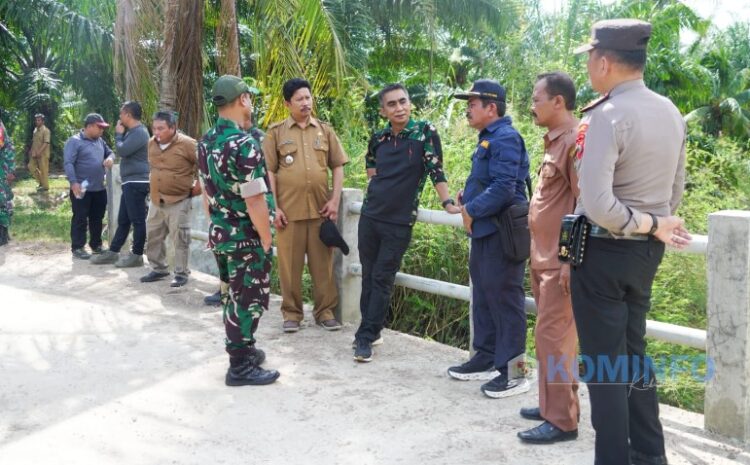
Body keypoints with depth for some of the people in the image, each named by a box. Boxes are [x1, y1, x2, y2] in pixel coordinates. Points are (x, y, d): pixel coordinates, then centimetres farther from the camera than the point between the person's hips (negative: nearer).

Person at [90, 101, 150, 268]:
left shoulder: (139, 132, -14)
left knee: (137, 220, -4)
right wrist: (120, 134, 10)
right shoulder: (132, 132, 19)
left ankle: (137, 256, 1)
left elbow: (122, 150, -21)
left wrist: (119, 134, -4)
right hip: (130, 183, 11)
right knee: (123, 220, 14)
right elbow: (122, 150, 22)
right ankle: (113, 252, 20)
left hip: (137, 182, -11)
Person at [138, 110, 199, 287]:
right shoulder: (152, 143, 5)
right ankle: (159, 269, 28)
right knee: (153, 235, 13)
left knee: (179, 239, -2)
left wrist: (199, 184, -10)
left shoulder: (186, 144, -17)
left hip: (178, 200, -7)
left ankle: (181, 273, 9)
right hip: (156, 199, 7)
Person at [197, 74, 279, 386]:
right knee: (247, 300, 2)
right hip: (246, 238, -9)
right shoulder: (243, 145, -22)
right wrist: (267, 241, -13)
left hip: (219, 234, 9)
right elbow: (255, 201, -23)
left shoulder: (206, 142, 6)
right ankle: (241, 366, 11)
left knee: (232, 296, 20)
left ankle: (241, 349, 34)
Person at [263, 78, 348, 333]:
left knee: (323, 262, 6)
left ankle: (325, 310, 17)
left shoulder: (325, 130, 10)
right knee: (290, 263, 4)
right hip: (289, 209, -1)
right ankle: (291, 312, 16)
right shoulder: (276, 132, 3)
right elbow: (269, 171, 1)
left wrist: (335, 200, 0)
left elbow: (337, 167, 10)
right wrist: (274, 207, -5)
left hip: (320, 208, 2)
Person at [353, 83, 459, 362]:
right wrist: (380, 187, 10)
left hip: (399, 222, -4)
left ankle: (365, 337, 5)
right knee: (368, 275, 10)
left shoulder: (425, 132, -7)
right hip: (370, 216, 4)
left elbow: (435, 170, -9)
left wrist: (448, 203, -16)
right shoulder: (378, 138, 5)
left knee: (383, 279, -1)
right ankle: (372, 330, 25)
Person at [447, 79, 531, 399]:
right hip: (484, 231, 10)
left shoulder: (505, 138, -16)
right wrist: (466, 198, 7)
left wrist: (472, 211, -15)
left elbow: (503, 188, -24)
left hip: (501, 232, -10)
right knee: (483, 296, 16)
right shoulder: (488, 139, 16)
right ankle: (486, 357, 28)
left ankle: (512, 370, 5)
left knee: (504, 299, -4)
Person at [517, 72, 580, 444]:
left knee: (552, 335, -6)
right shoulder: (554, 141, 16)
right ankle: (553, 404, 25)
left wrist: (572, 261, -22)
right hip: (544, 258, 10)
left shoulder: (575, 140, -15)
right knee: (552, 334, 15)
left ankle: (562, 420, 4)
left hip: (561, 261, -10)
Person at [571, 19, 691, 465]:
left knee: (603, 364, 4)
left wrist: (649, 224, -14)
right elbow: (675, 193, 13)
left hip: (604, 252, -8)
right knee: (633, 354, 19)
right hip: (646, 252, 8)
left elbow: (596, 205, -27)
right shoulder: (670, 113, 6)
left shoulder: (607, 115, -19)